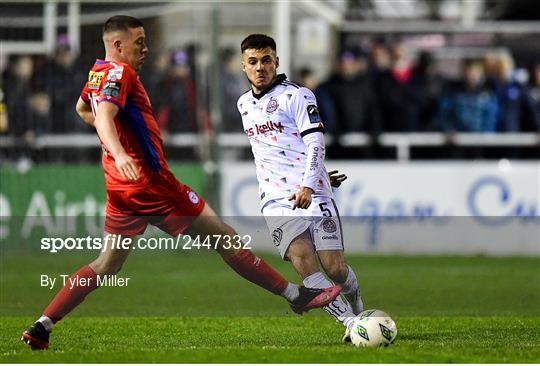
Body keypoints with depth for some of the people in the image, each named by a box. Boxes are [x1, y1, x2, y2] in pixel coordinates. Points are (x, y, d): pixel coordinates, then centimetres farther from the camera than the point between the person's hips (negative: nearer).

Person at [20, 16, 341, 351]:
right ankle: (296, 295, 2)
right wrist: (120, 154, -47)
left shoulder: (98, 72, 15)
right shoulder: (119, 72, -13)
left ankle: (42, 326, 2)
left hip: (121, 187, 9)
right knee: (225, 238, -3)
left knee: (107, 265, 12)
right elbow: (105, 116, -30)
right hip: (150, 182, -9)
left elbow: (82, 110, 36)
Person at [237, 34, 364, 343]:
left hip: (311, 196, -4)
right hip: (276, 201, 4)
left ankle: (358, 310, 20)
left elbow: (315, 143, -9)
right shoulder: (244, 104, 18)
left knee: (334, 266, -11)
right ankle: (351, 322, -20)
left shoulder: (297, 96, -1)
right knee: (303, 261, -21)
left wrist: (308, 185, -23)